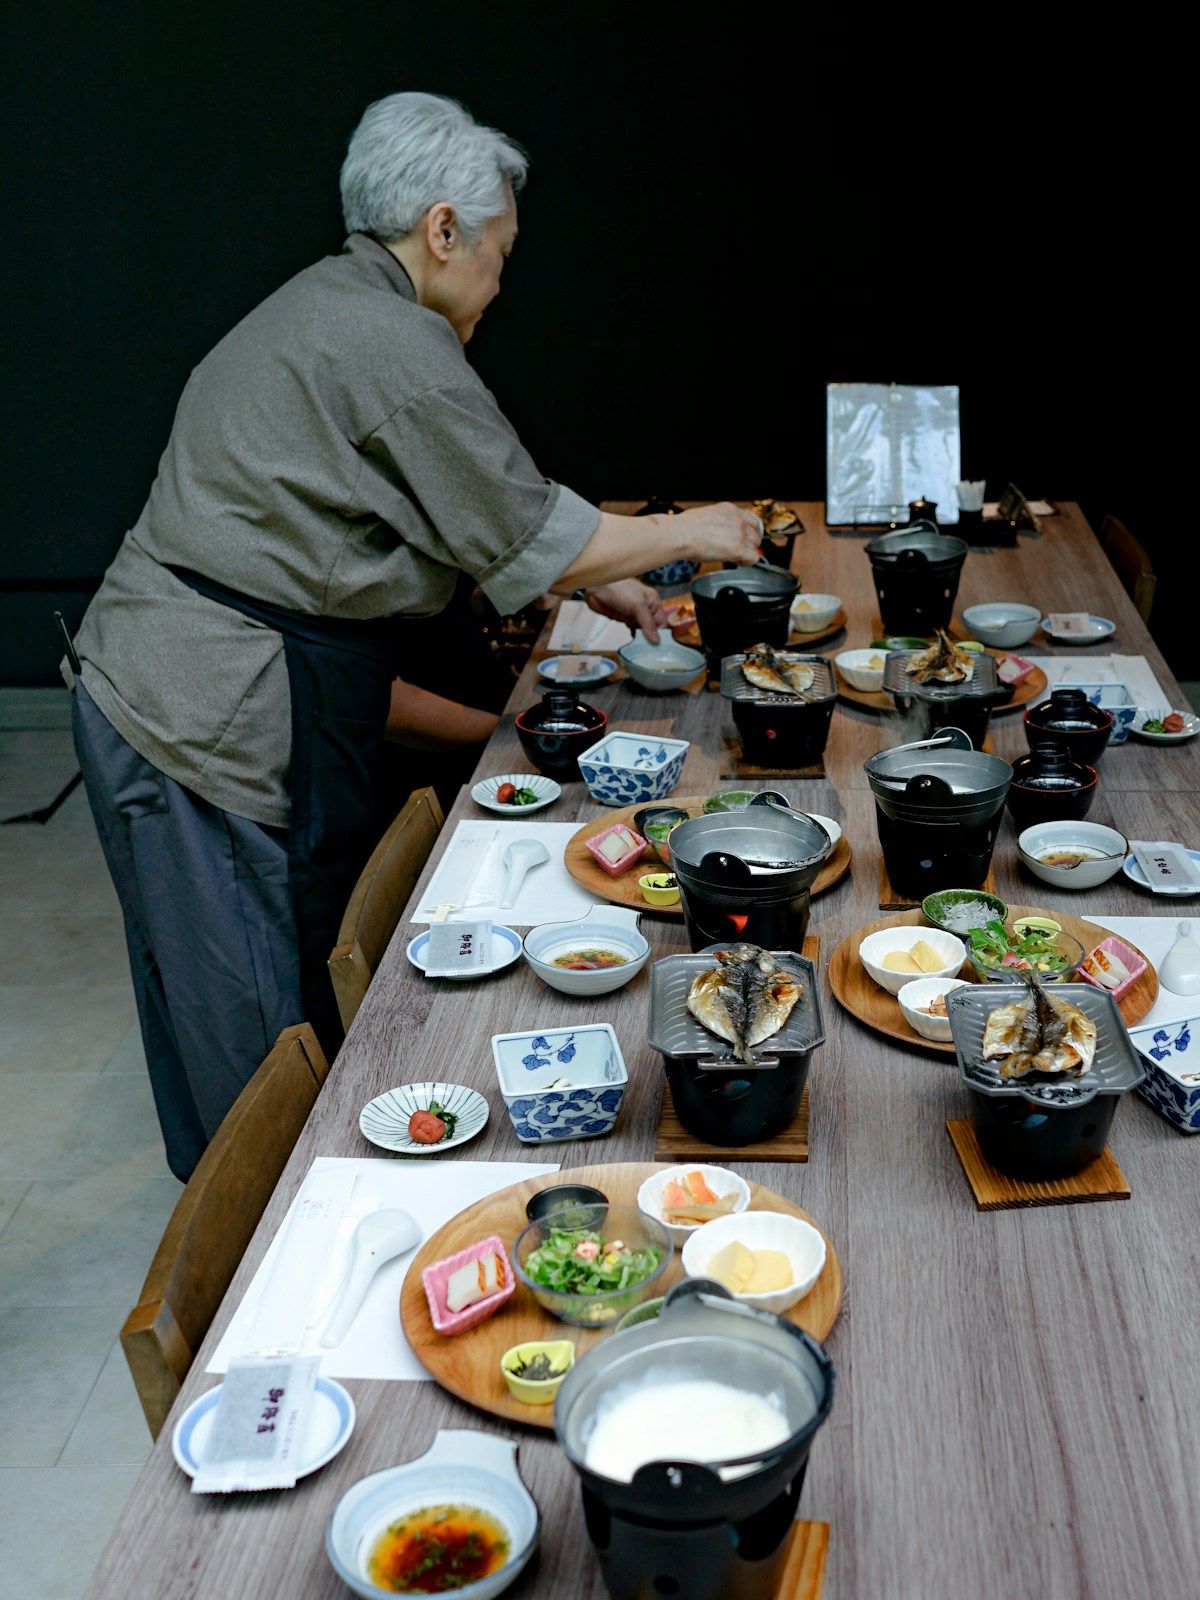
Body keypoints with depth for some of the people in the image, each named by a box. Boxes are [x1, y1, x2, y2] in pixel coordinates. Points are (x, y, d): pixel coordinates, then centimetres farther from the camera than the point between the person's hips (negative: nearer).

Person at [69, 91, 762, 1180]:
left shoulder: (327, 309, 17)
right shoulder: (395, 344, -15)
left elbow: (450, 520, 23)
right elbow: (530, 536, -10)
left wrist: (596, 578, 23)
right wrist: (688, 534, 5)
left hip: (161, 694, 11)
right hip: (214, 721, -11)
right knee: (266, 1031, 1)